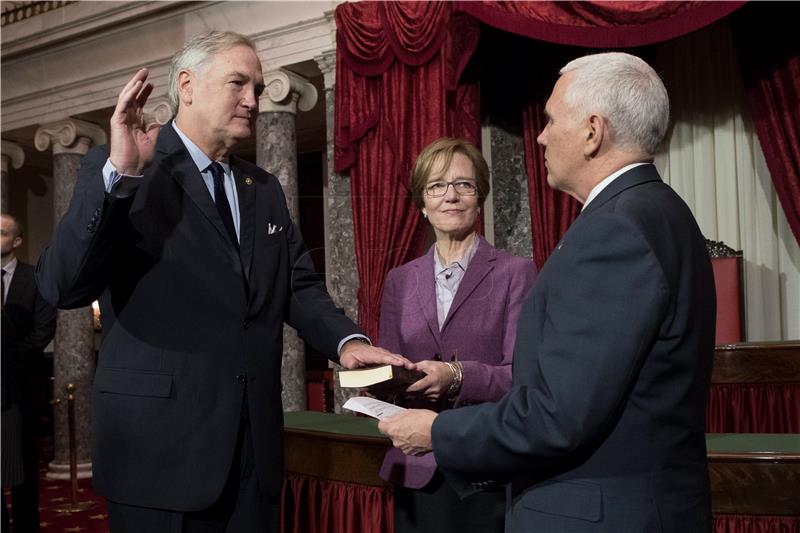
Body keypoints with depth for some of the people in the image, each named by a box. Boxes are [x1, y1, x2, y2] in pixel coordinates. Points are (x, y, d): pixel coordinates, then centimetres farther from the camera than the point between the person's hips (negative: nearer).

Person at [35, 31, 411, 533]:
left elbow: (298, 286, 12)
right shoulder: (115, 170, -4)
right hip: (160, 444, -5)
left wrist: (347, 339, -9)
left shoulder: (265, 188, 15)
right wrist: (118, 174, -27)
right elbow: (62, 286, -15)